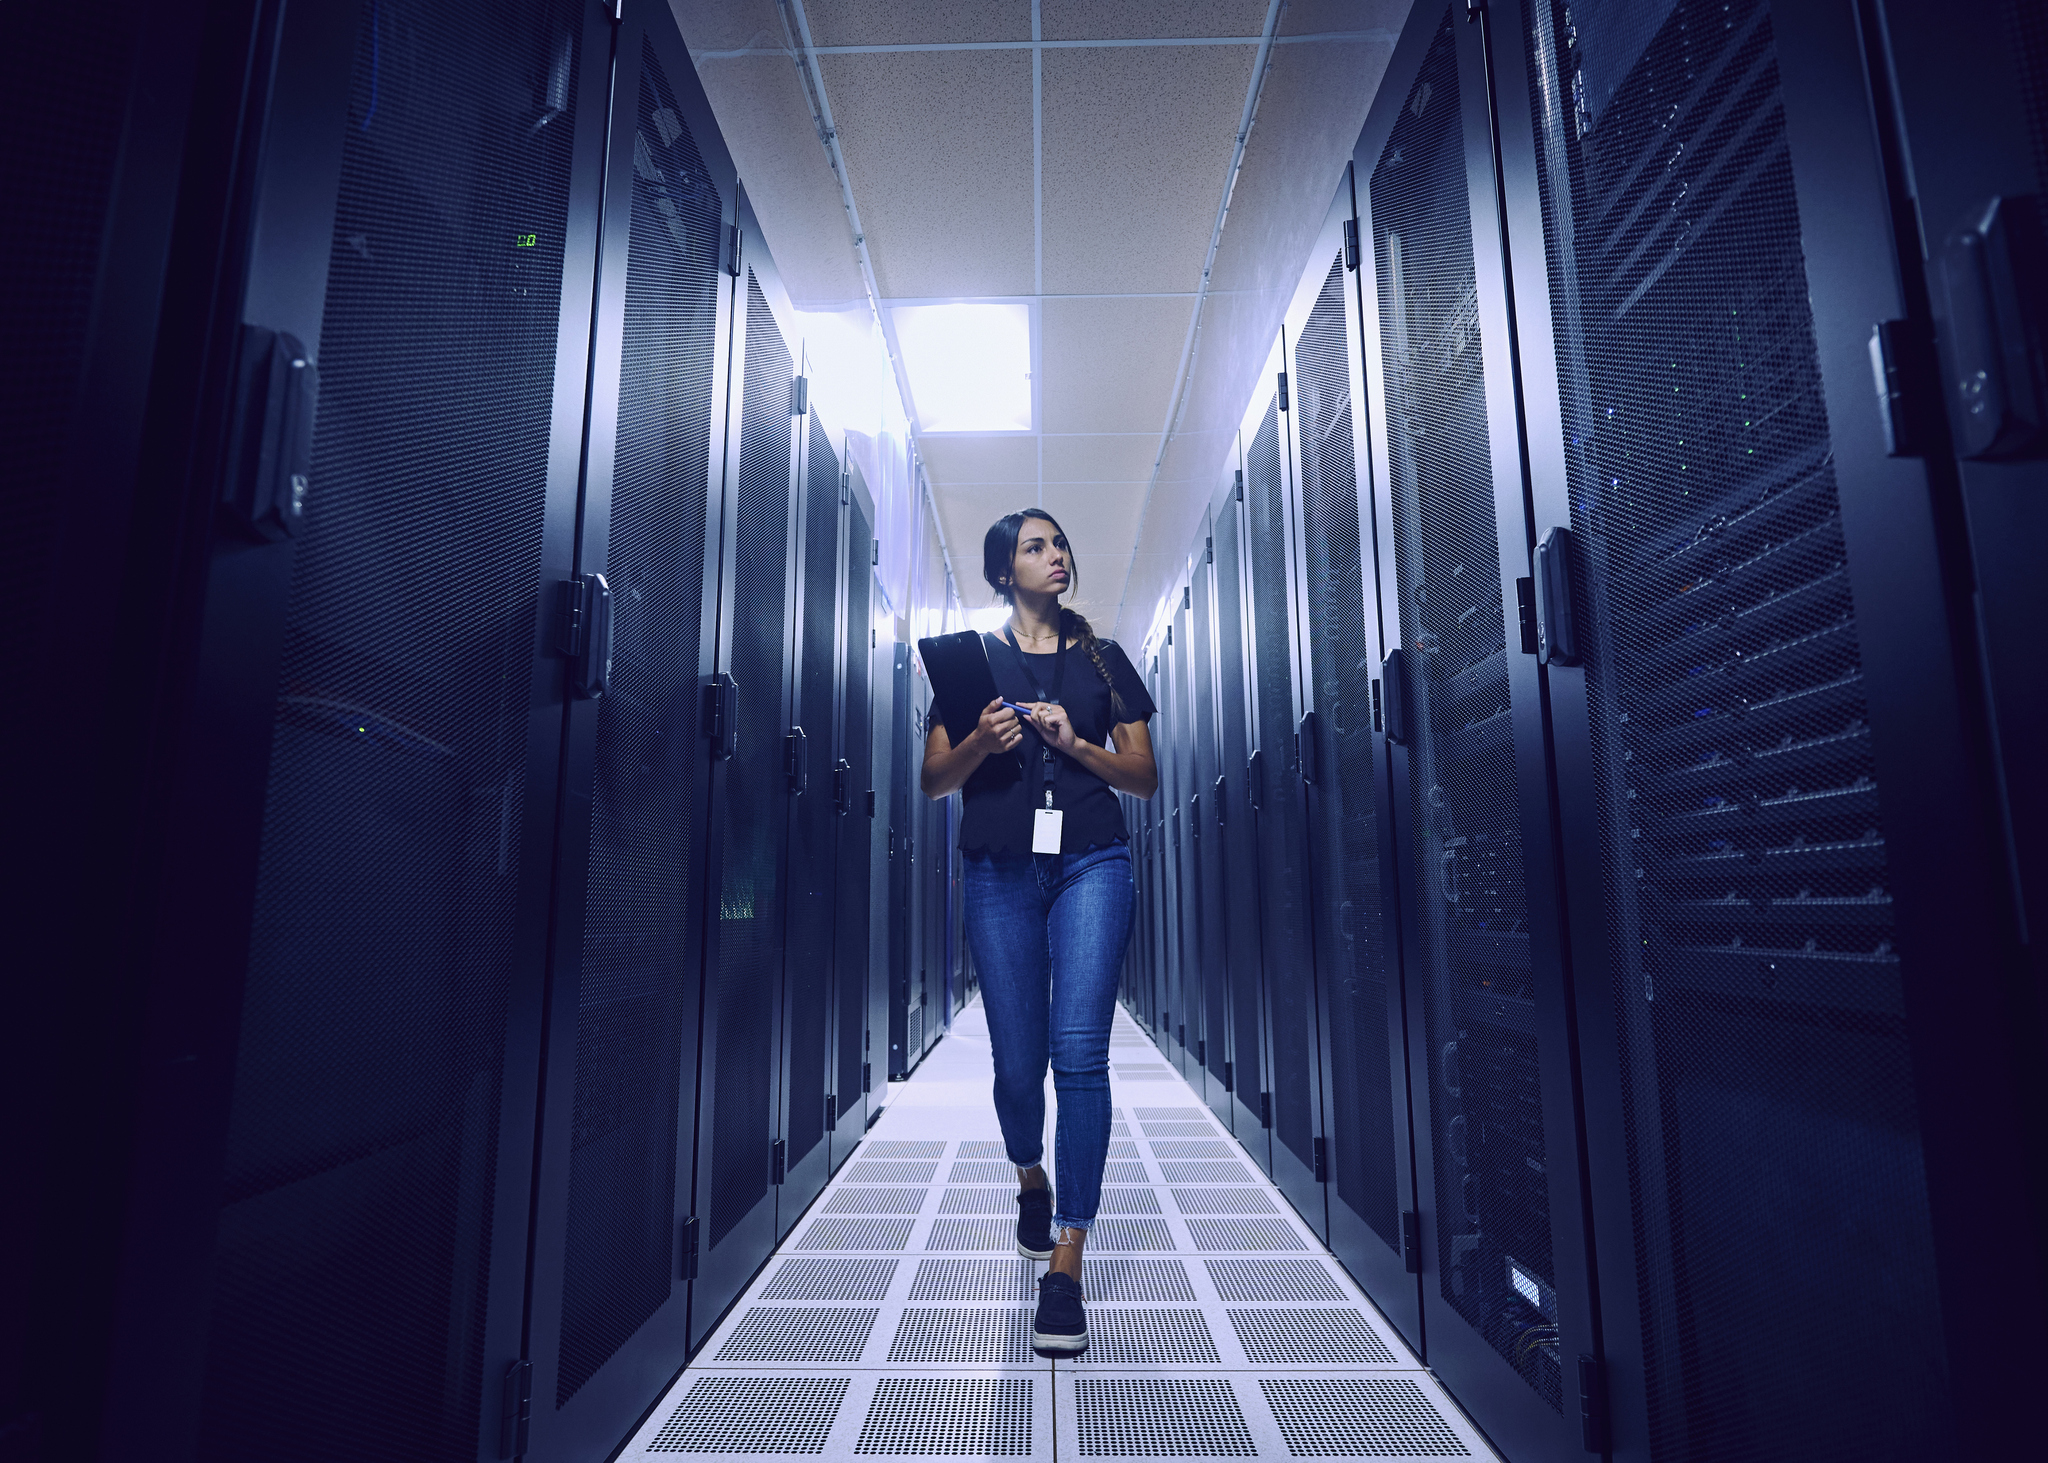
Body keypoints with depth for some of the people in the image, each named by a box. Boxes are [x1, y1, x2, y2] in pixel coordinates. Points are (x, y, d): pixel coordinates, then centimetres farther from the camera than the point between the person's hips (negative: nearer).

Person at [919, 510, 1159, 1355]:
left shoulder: (1104, 659, 13)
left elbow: (1145, 778, 11)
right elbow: (933, 781, 6)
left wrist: (1076, 744, -6)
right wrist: (980, 744, -14)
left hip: (1091, 863, 0)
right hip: (1000, 871, 0)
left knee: (1080, 1052, -12)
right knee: (1018, 1064, 5)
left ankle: (1065, 1265, -3)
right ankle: (1032, 1181, 38)